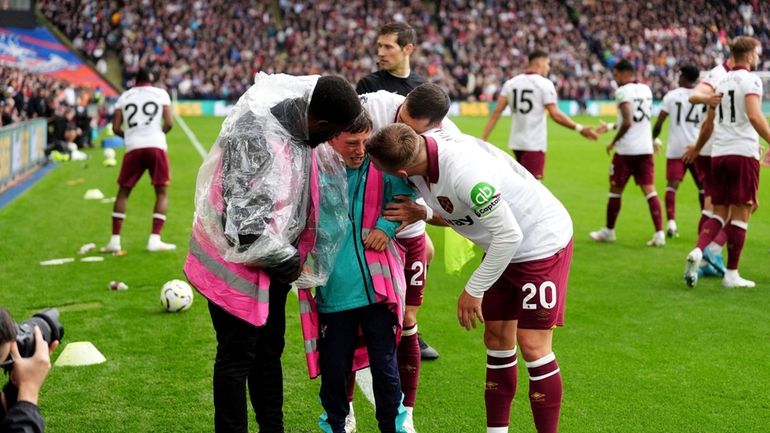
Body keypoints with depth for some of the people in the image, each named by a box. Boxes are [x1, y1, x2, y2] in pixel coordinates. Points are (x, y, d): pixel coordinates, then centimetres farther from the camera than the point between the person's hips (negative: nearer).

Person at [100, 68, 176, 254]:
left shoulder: (124, 97, 14)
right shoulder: (161, 94, 9)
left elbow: (116, 128, 7)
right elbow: (169, 123, 1)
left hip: (133, 148, 2)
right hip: (156, 146, -2)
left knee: (123, 192, 13)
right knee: (162, 192, 7)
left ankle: (115, 240, 8)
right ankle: (154, 240, -3)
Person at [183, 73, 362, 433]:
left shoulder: (299, 124, -4)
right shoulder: (254, 136, -29)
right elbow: (245, 224, -29)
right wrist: (288, 261, -16)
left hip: (273, 261, 8)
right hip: (237, 261, -8)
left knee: (269, 350, 18)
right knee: (237, 358, 2)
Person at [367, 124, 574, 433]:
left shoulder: (464, 173, -38)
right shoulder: (423, 147, -13)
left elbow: (509, 235, -29)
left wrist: (473, 291, -20)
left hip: (542, 243, -8)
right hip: (504, 245, 8)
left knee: (532, 346, -8)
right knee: (497, 339, 10)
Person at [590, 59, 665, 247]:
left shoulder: (623, 92, -12)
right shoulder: (646, 90, 12)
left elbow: (627, 122, -20)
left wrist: (613, 142, -8)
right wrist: (611, 126, 25)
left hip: (626, 149, -6)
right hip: (646, 149, 6)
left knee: (615, 191, 9)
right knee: (650, 191, 3)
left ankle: (609, 231, 21)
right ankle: (659, 233, -6)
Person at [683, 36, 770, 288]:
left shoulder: (722, 82, 15)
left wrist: (697, 147, 35)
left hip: (718, 154, 6)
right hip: (743, 153, -6)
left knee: (720, 213, 12)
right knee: (740, 215, 1)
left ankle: (698, 251, -11)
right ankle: (731, 274, 4)